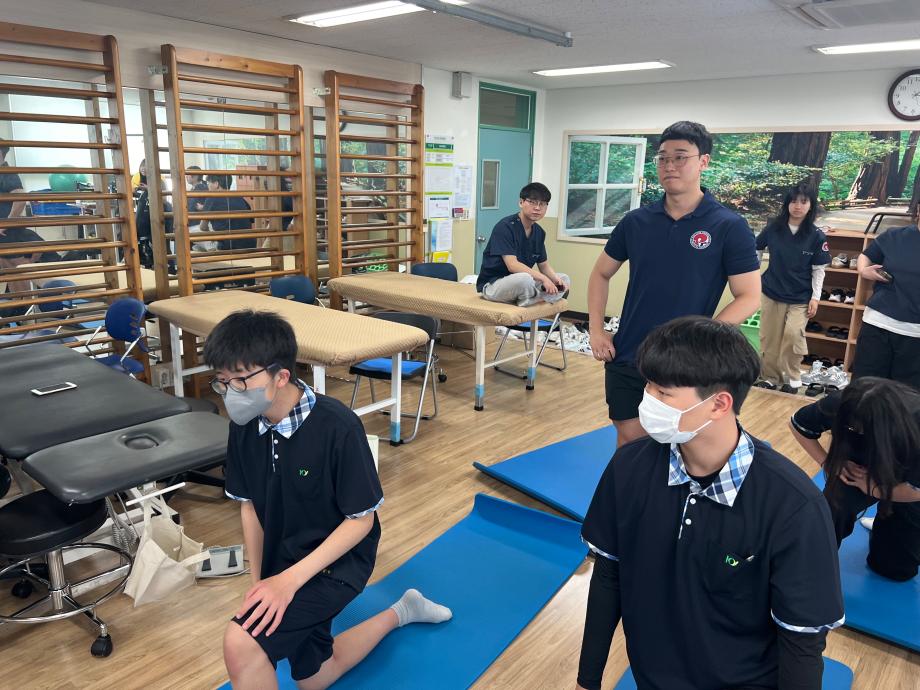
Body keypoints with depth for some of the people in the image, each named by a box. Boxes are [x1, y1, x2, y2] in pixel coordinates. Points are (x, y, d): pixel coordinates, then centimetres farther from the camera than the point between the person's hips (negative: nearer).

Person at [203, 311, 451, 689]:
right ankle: (401, 612, 41)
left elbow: (361, 519, -20)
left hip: (336, 562, -6)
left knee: (241, 644, -27)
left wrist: (290, 579, -25)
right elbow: (250, 506, 3)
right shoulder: (244, 426, -10)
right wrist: (258, 583, 0)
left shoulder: (338, 427, -28)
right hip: (282, 564, 7)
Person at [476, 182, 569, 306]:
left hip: (521, 283, 9)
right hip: (492, 284, -8)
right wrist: (543, 278, -30)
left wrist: (556, 280, -10)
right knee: (524, 279, -38)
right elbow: (512, 265, -27)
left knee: (564, 279, 3)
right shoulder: (505, 226, -18)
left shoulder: (539, 232, 5)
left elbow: (544, 265, 11)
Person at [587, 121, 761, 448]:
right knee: (628, 442, 14)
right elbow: (601, 274, 13)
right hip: (625, 359, 3)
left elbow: (749, 297, -8)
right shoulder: (636, 221, 2)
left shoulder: (730, 227, -8)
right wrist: (595, 330, 2)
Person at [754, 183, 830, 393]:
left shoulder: (816, 236, -7)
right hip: (771, 293, 2)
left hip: (800, 298, -2)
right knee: (769, 339, 6)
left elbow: (819, 270, -3)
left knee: (793, 334, -18)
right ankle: (770, 378, 22)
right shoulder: (773, 228, -4)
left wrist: (815, 297, -7)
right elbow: (756, 251, 10)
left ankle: (793, 377, 2)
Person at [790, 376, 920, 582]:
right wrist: (828, 462, -19)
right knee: (835, 507, -31)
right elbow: (799, 425, -12)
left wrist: (872, 487, -27)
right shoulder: (840, 405, -33)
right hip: (858, 469, 1)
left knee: (897, 569, 8)